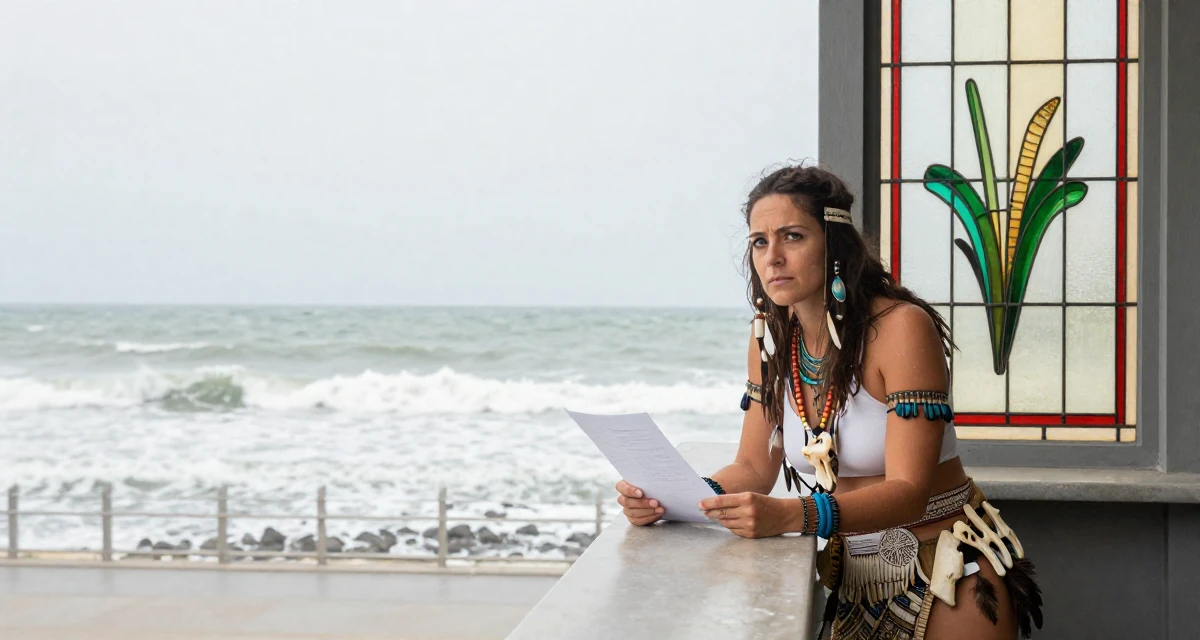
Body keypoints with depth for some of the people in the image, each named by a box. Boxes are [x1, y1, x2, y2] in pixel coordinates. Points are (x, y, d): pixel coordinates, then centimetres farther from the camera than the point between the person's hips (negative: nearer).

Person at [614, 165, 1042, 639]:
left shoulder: (901, 327, -21)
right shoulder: (771, 335, -2)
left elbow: (907, 491, -27)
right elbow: (754, 468, 2)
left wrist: (788, 516, -42)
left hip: (949, 578, -5)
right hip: (856, 577, 6)